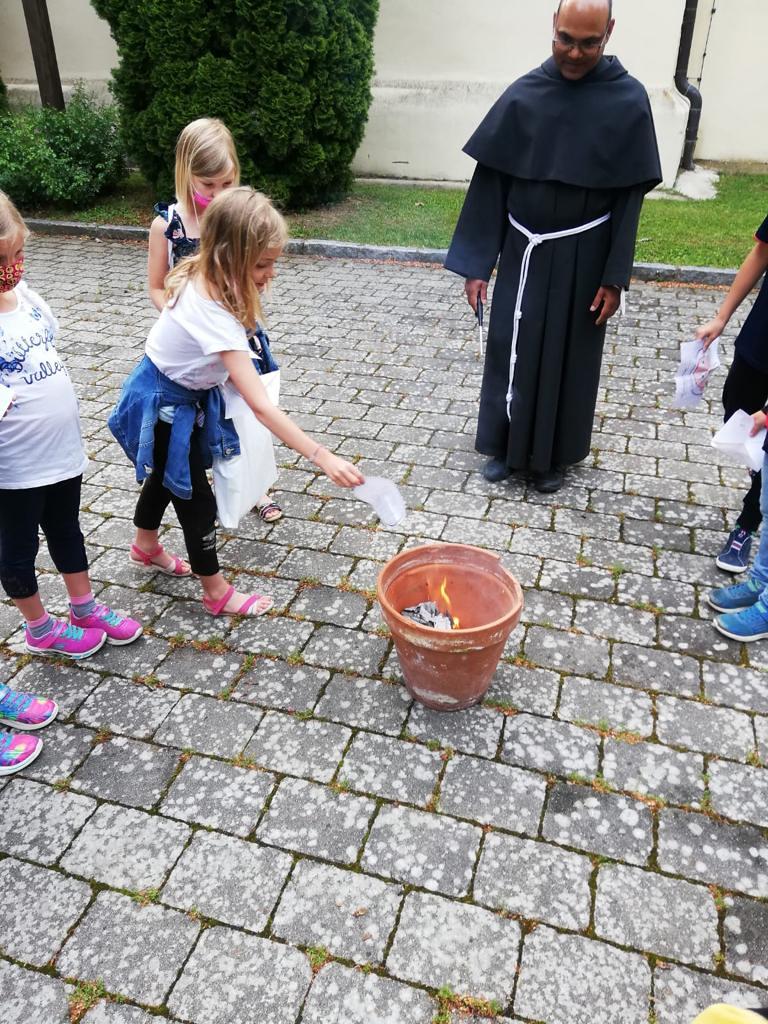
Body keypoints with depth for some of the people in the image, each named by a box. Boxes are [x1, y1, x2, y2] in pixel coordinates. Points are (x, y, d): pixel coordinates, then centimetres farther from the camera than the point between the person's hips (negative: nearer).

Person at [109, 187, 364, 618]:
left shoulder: (204, 281, -13)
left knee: (168, 476, 28)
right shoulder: (214, 316, -40)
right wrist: (322, 457, -45)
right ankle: (217, 592, 24)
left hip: (184, 395, 9)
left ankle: (146, 542, 55)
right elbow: (261, 406, -43)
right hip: (166, 407, -9)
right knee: (196, 497, 5)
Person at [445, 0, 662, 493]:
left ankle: (552, 455, 27)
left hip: (583, 259, -1)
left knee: (568, 355, 9)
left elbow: (629, 197, -5)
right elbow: (490, 183, -3)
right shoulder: (523, 95, -4)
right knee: (512, 350, 9)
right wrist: (476, 263, -6)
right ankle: (507, 445, 28)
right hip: (524, 252, 1)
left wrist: (615, 277, -8)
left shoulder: (629, 100, -7)